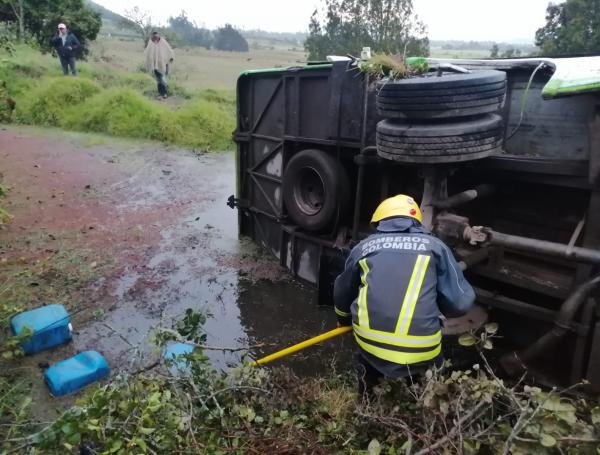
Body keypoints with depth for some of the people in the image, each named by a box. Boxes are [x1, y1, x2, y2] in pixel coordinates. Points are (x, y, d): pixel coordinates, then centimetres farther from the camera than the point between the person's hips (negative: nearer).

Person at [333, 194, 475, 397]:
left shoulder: (363, 246, 14)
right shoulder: (434, 245, 9)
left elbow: (342, 295, 28)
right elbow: (460, 303, 6)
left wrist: (344, 320, 48)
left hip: (370, 347, 2)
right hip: (420, 354, -1)